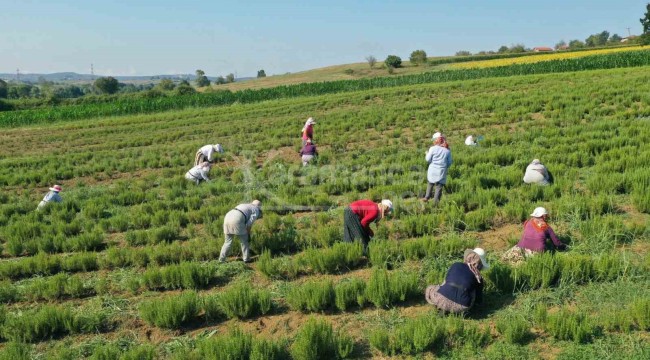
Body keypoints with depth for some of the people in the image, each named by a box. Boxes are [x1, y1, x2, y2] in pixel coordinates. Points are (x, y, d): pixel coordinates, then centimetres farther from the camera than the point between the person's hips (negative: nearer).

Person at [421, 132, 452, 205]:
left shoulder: (433, 148, -6)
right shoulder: (447, 151, 1)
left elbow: (428, 159, -3)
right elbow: (449, 163, 4)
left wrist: (427, 154, 16)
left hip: (432, 171, 0)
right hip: (442, 173, 0)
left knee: (430, 184, 21)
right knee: (439, 188, 3)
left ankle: (427, 198, 24)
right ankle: (436, 202, 3)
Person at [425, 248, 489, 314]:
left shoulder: (456, 265, 15)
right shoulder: (478, 278, 13)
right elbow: (479, 300, 23)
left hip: (443, 299, 0)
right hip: (461, 308, 0)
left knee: (429, 289, 30)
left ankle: (444, 308, 6)